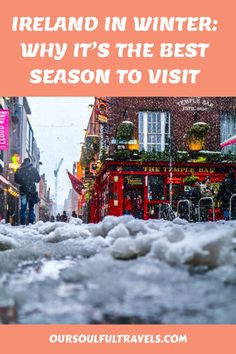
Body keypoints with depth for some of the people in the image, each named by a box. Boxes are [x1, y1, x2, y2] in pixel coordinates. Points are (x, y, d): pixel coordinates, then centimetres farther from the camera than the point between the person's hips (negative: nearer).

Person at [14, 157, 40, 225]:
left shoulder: (19, 170, 4)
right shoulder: (33, 169, 0)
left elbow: (16, 180, 8)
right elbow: (38, 179, 3)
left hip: (23, 190, 1)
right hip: (32, 190, -1)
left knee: (23, 207, 3)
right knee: (31, 207, 7)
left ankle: (22, 222, -4)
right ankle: (31, 222, 1)